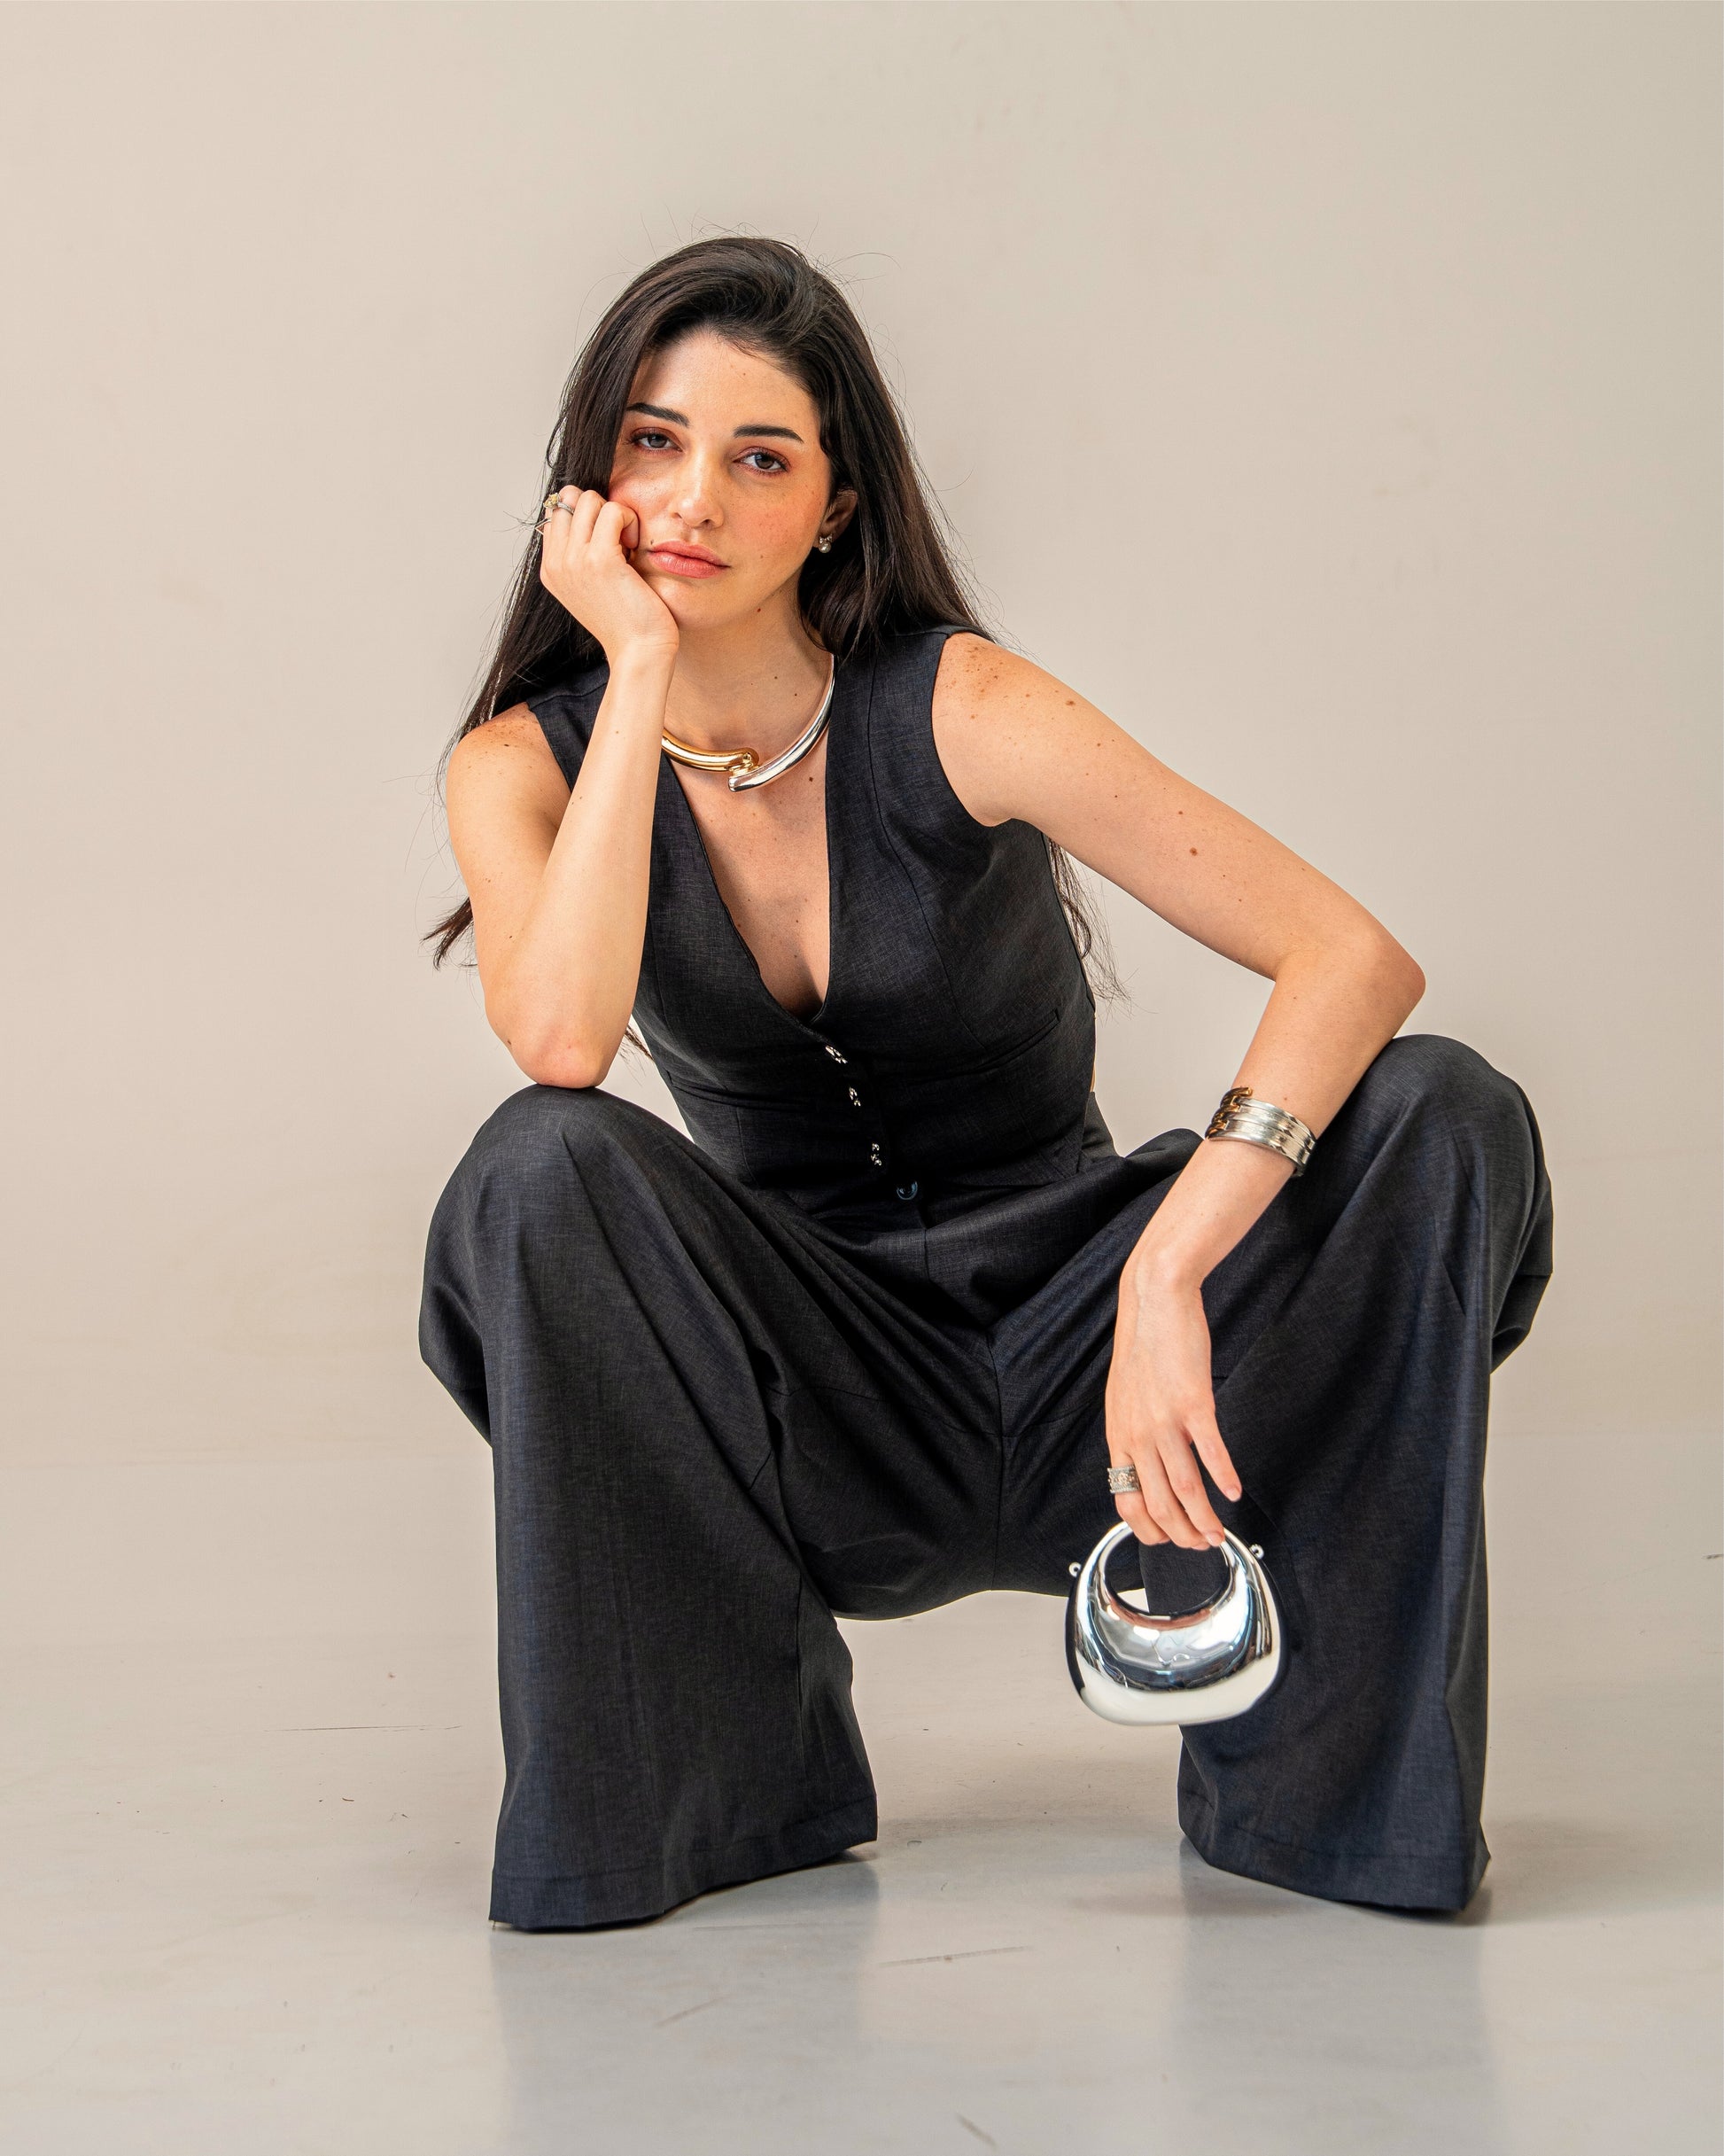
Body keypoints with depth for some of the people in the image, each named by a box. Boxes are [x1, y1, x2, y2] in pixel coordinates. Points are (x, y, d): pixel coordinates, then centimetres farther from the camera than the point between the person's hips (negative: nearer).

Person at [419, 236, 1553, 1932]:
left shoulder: (956, 709, -14)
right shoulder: (522, 766, -6)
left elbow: (1358, 958, -22)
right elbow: (562, 1042, -29)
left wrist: (1168, 1275, -36)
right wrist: (641, 677, -23)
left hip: (1071, 1360, 0)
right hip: (808, 1404, 1)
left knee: (1443, 1116, -24)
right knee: (543, 1169, -29)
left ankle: (1317, 1771, -13)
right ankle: (712, 1782, -13)